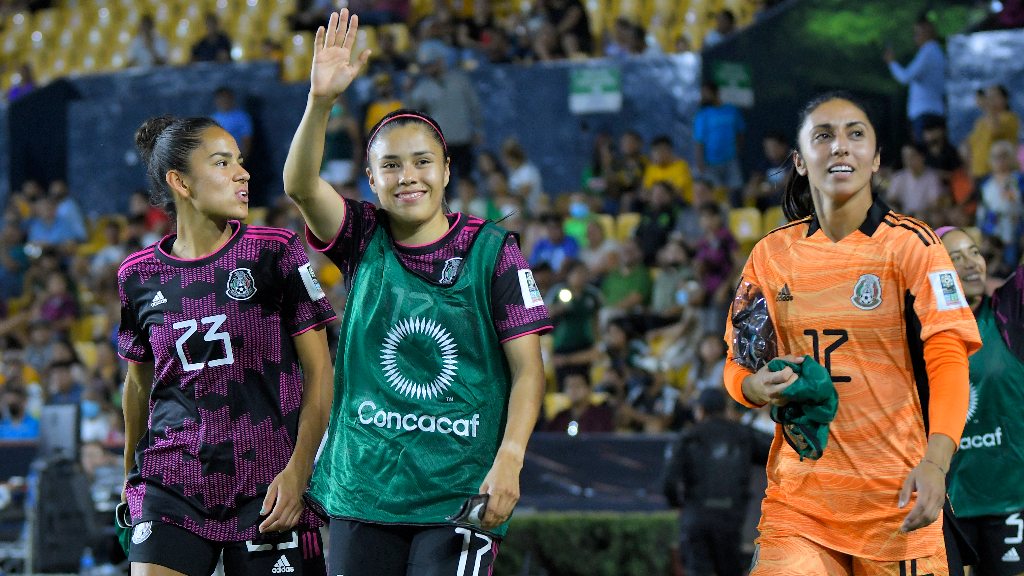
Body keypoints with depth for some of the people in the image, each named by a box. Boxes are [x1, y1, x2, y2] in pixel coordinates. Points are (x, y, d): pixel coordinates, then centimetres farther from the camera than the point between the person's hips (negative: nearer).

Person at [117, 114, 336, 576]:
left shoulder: (275, 252, -1)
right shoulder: (139, 275, 6)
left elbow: (319, 371, -1)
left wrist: (297, 472, -10)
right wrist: (130, 476, 27)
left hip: (268, 489, -1)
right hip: (169, 484, 1)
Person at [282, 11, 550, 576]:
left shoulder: (492, 250, -1)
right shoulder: (365, 241, 5)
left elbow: (526, 368, -3)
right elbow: (300, 184, -14)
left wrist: (508, 461, -15)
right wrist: (320, 99, -29)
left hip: (459, 495, -3)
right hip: (363, 485, 3)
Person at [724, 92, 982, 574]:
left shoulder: (910, 244, -3)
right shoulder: (771, 254, 8)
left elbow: (948, 358, -11)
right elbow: (738, 367, 16)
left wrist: (935, 462, -26)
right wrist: (760, 386, -9)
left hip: (894, 495, -2)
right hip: (799, 493, 2)